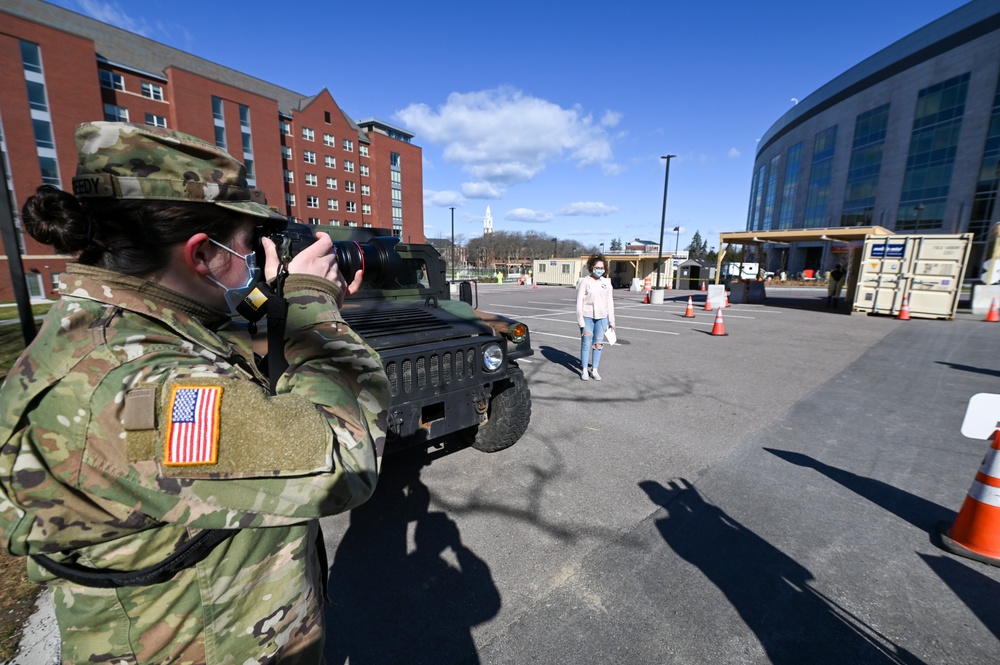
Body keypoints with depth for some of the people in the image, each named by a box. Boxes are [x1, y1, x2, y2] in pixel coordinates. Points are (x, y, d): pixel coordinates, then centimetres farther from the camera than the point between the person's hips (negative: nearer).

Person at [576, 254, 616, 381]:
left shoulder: (606, 282, 5)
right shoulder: (585, 281, -8)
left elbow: (610, 302, 10)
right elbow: (579, 303, -8)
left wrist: (612, 320, 9)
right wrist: (581, 321, -12)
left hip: (602, 318, 4)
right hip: (587, 317, -3)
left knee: (598, 344, 8)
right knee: (586, 344, 3)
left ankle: (594, 370, 19)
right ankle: (584, 370, 17)